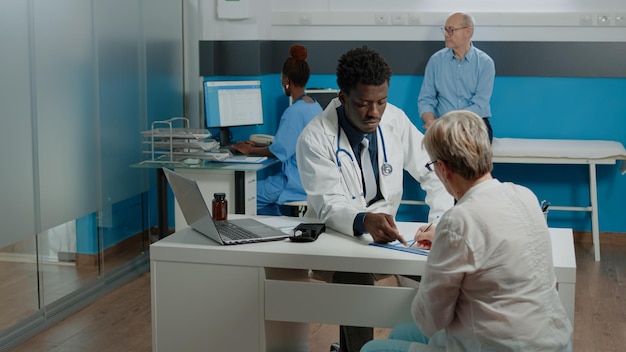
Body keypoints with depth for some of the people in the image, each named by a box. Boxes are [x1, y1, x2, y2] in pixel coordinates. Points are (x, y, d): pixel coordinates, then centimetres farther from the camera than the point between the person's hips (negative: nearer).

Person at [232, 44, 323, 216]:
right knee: (262, 186, 22)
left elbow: (278, 151, -17)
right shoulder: (315, 106, 9)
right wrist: (258, 145, 17)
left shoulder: (294, 111, -20)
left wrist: (250, 150, -1)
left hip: (299, 183, -9)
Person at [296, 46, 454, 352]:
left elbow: (435, 173, -1)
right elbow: (329, 206, -22)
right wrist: (364, 221, -44)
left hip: (382, 233, 4)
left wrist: (439, 221, -20)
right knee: (355, 280, -31)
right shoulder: (315, 138, -18)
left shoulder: (395, 121, -6)